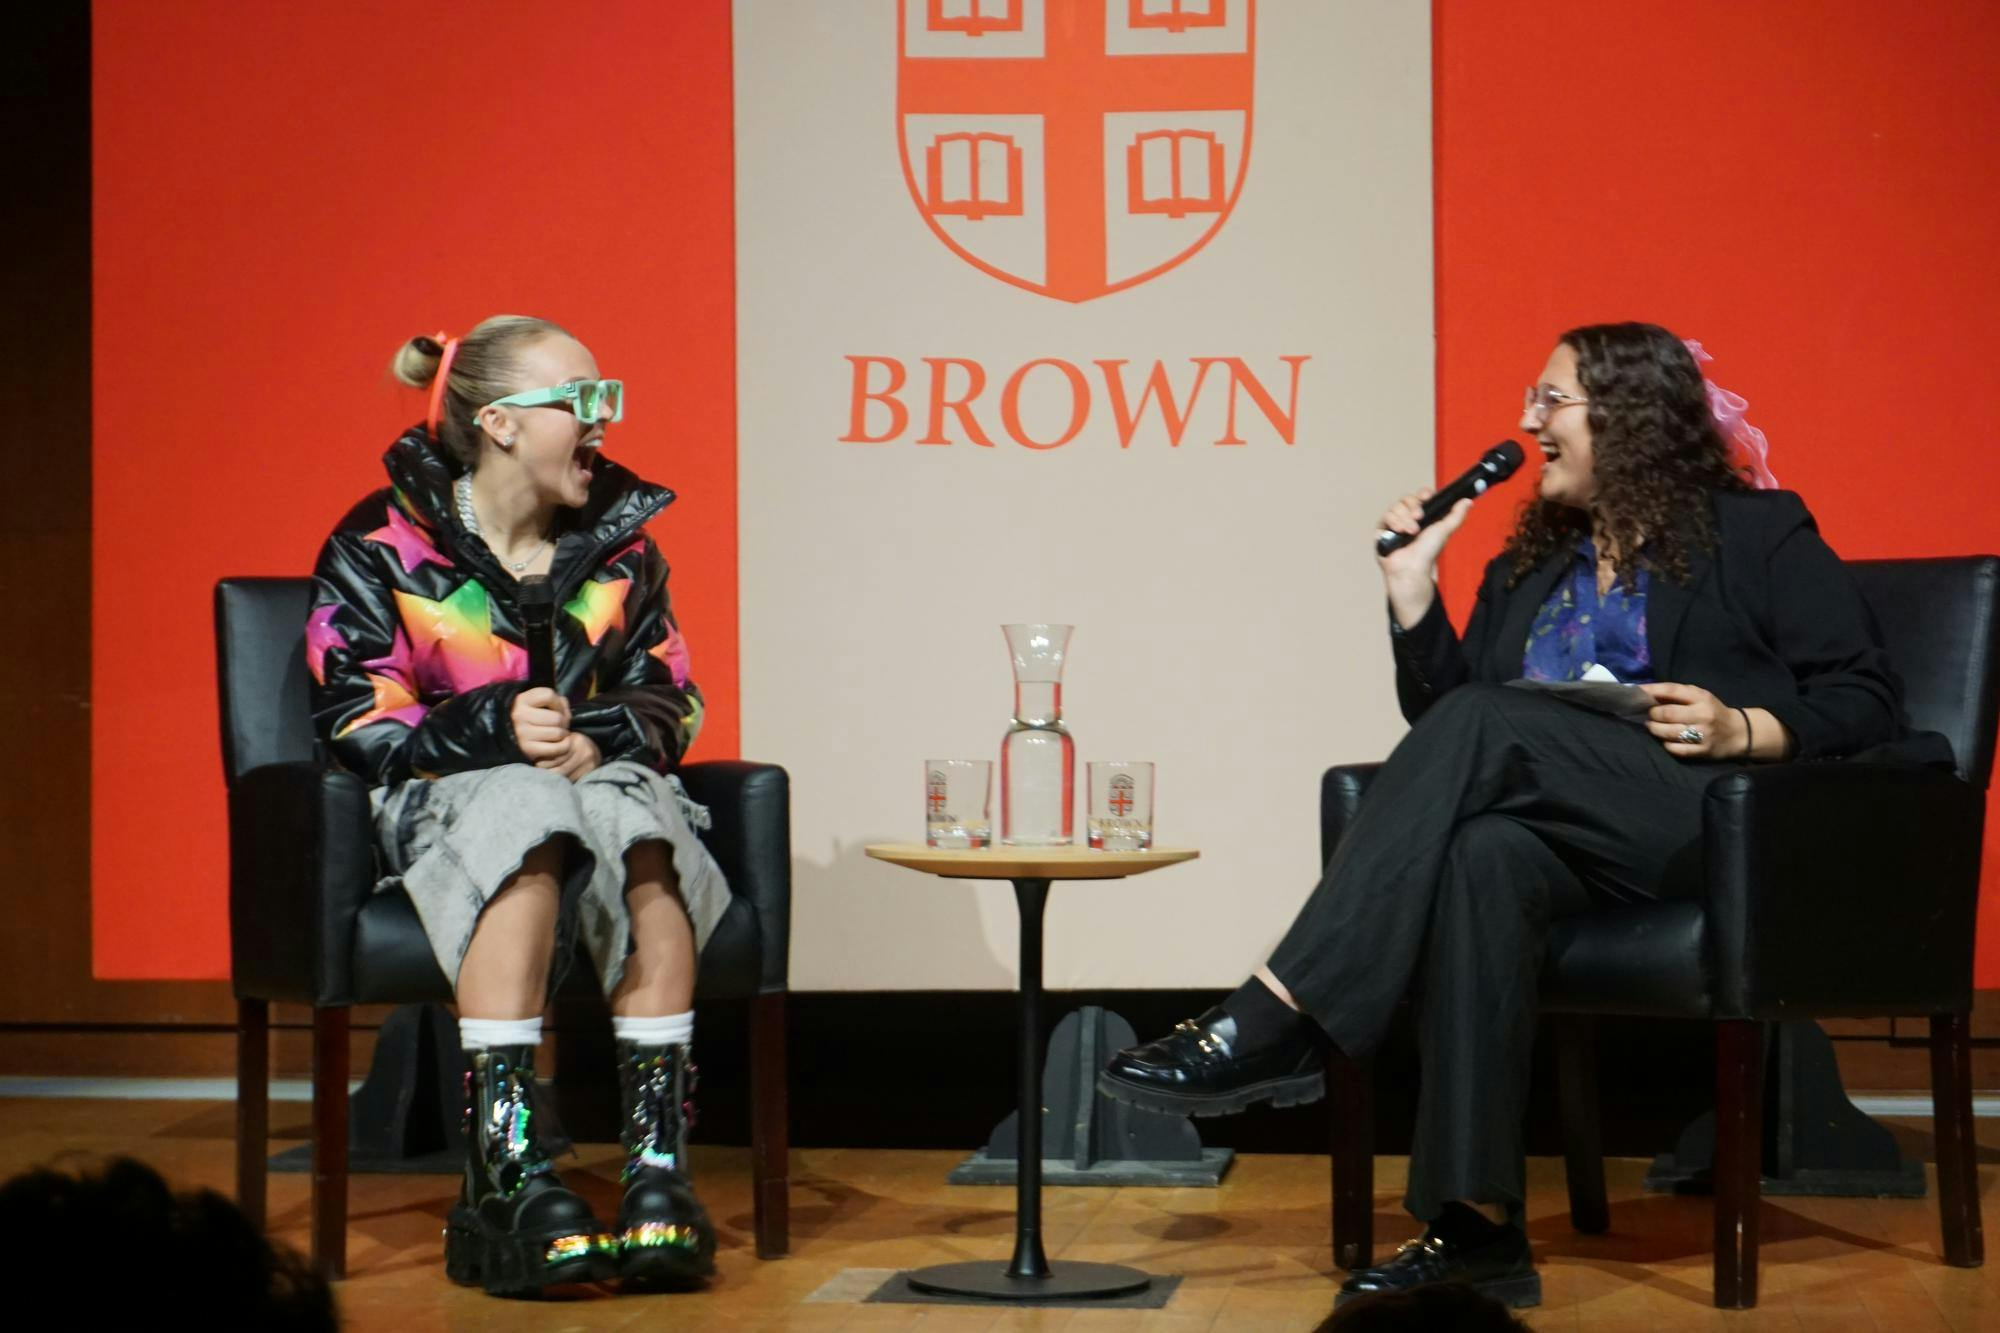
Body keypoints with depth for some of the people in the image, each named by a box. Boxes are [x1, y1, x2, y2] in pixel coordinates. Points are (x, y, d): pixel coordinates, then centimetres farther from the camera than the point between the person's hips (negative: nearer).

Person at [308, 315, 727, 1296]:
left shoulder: (619, 545, 14)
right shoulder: (382, 547, 1)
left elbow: (670, 700, 14)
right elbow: (356, 726, -4)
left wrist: (603, 740, -10)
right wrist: (494, 729, -20)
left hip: (605, 775, 3)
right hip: (445, 799, -3)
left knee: (643, 827, -35)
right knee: (530, 815, -40)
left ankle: (659, 1168, -41)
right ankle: (506, 1177, -46)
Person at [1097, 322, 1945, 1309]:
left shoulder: (1758, 536, 11)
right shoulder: (1528, 566, 28)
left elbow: (1867, 701, 3)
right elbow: (1439, 712, 23)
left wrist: (1745, 731, -14)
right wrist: (1413, 590, 12)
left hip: (1710, 821, -4)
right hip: (1566, 836, 5)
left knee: (1484, 724, -29)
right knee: (1480, 856, -35)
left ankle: (1275, 1020, -39)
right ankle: (1477, 1227, -42)